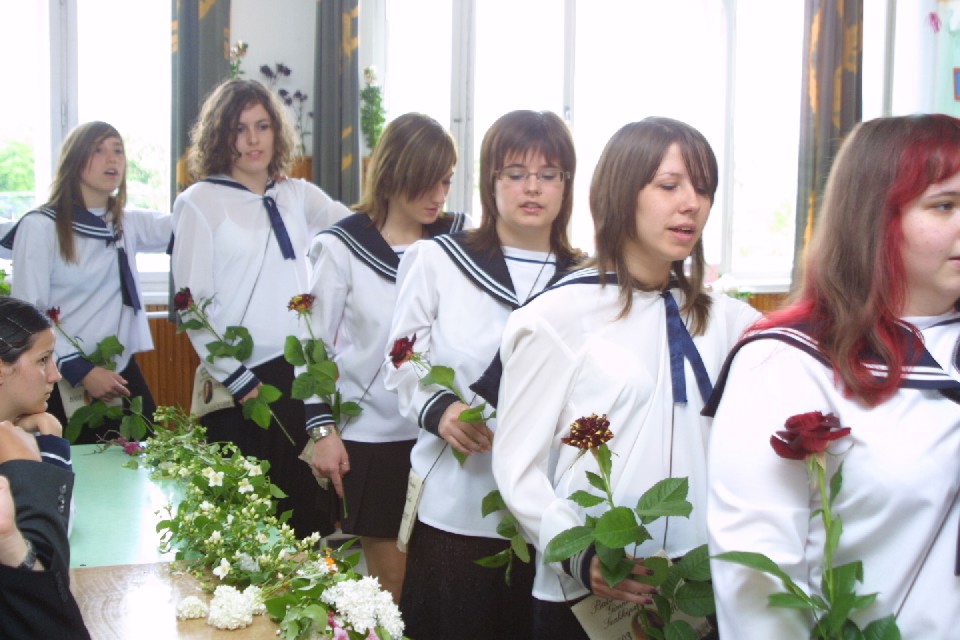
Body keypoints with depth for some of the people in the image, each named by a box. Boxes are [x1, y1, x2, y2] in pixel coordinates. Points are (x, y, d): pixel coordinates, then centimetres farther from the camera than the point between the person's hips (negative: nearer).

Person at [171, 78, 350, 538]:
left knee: (310, 512, 10)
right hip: (242, 384, -4)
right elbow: (193, 303, -5)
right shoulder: (200, 202, -1)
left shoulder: (297, 195, 11)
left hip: (302, 375, 4)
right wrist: (237, 381, -9)